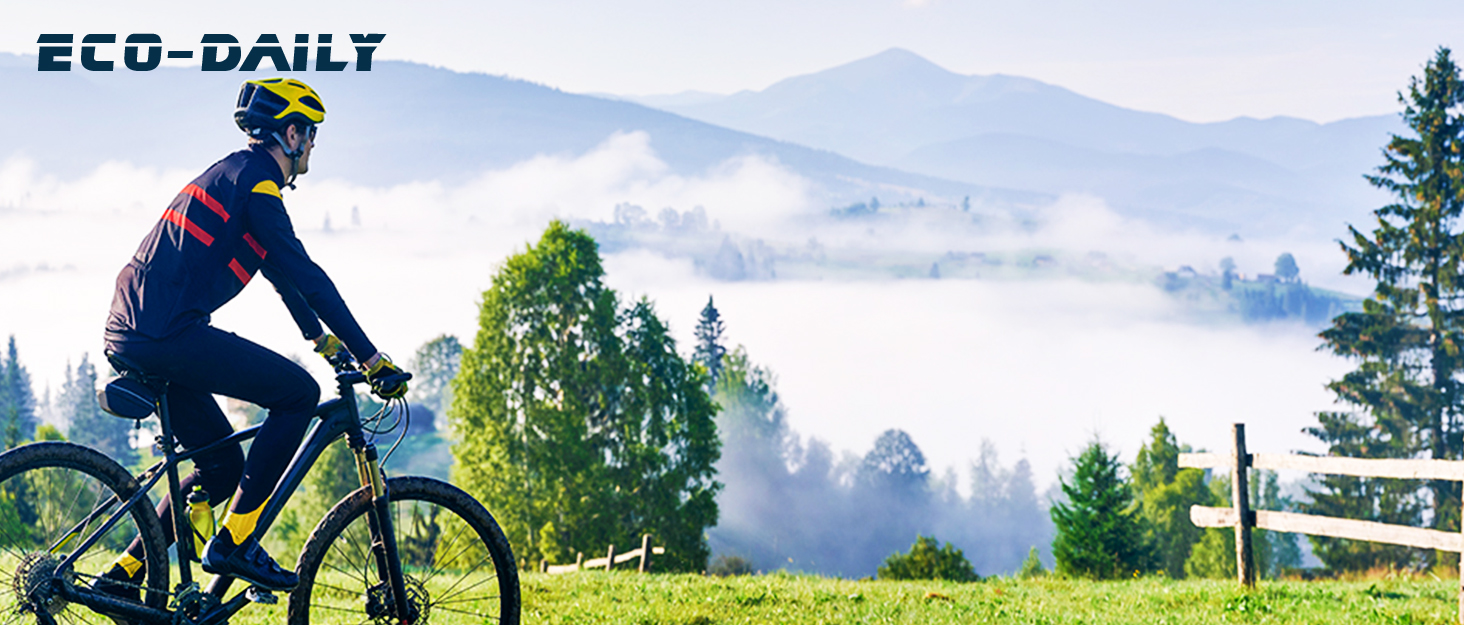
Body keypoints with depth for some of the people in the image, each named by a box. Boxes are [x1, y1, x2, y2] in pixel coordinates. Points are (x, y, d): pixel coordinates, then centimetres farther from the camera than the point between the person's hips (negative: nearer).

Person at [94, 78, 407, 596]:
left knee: (223, 465, 16)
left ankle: (123, 575, 15)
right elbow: (306, 276, -12)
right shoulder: (255, 182, -8)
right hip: (170, 334, -10)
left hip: (130, 334, 10)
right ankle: (234, 542, -10)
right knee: (298, 392, -8)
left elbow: (281, 270, 35)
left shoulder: (234, 174, 24)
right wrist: (371, 358, -10)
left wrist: (321, 339, 41)